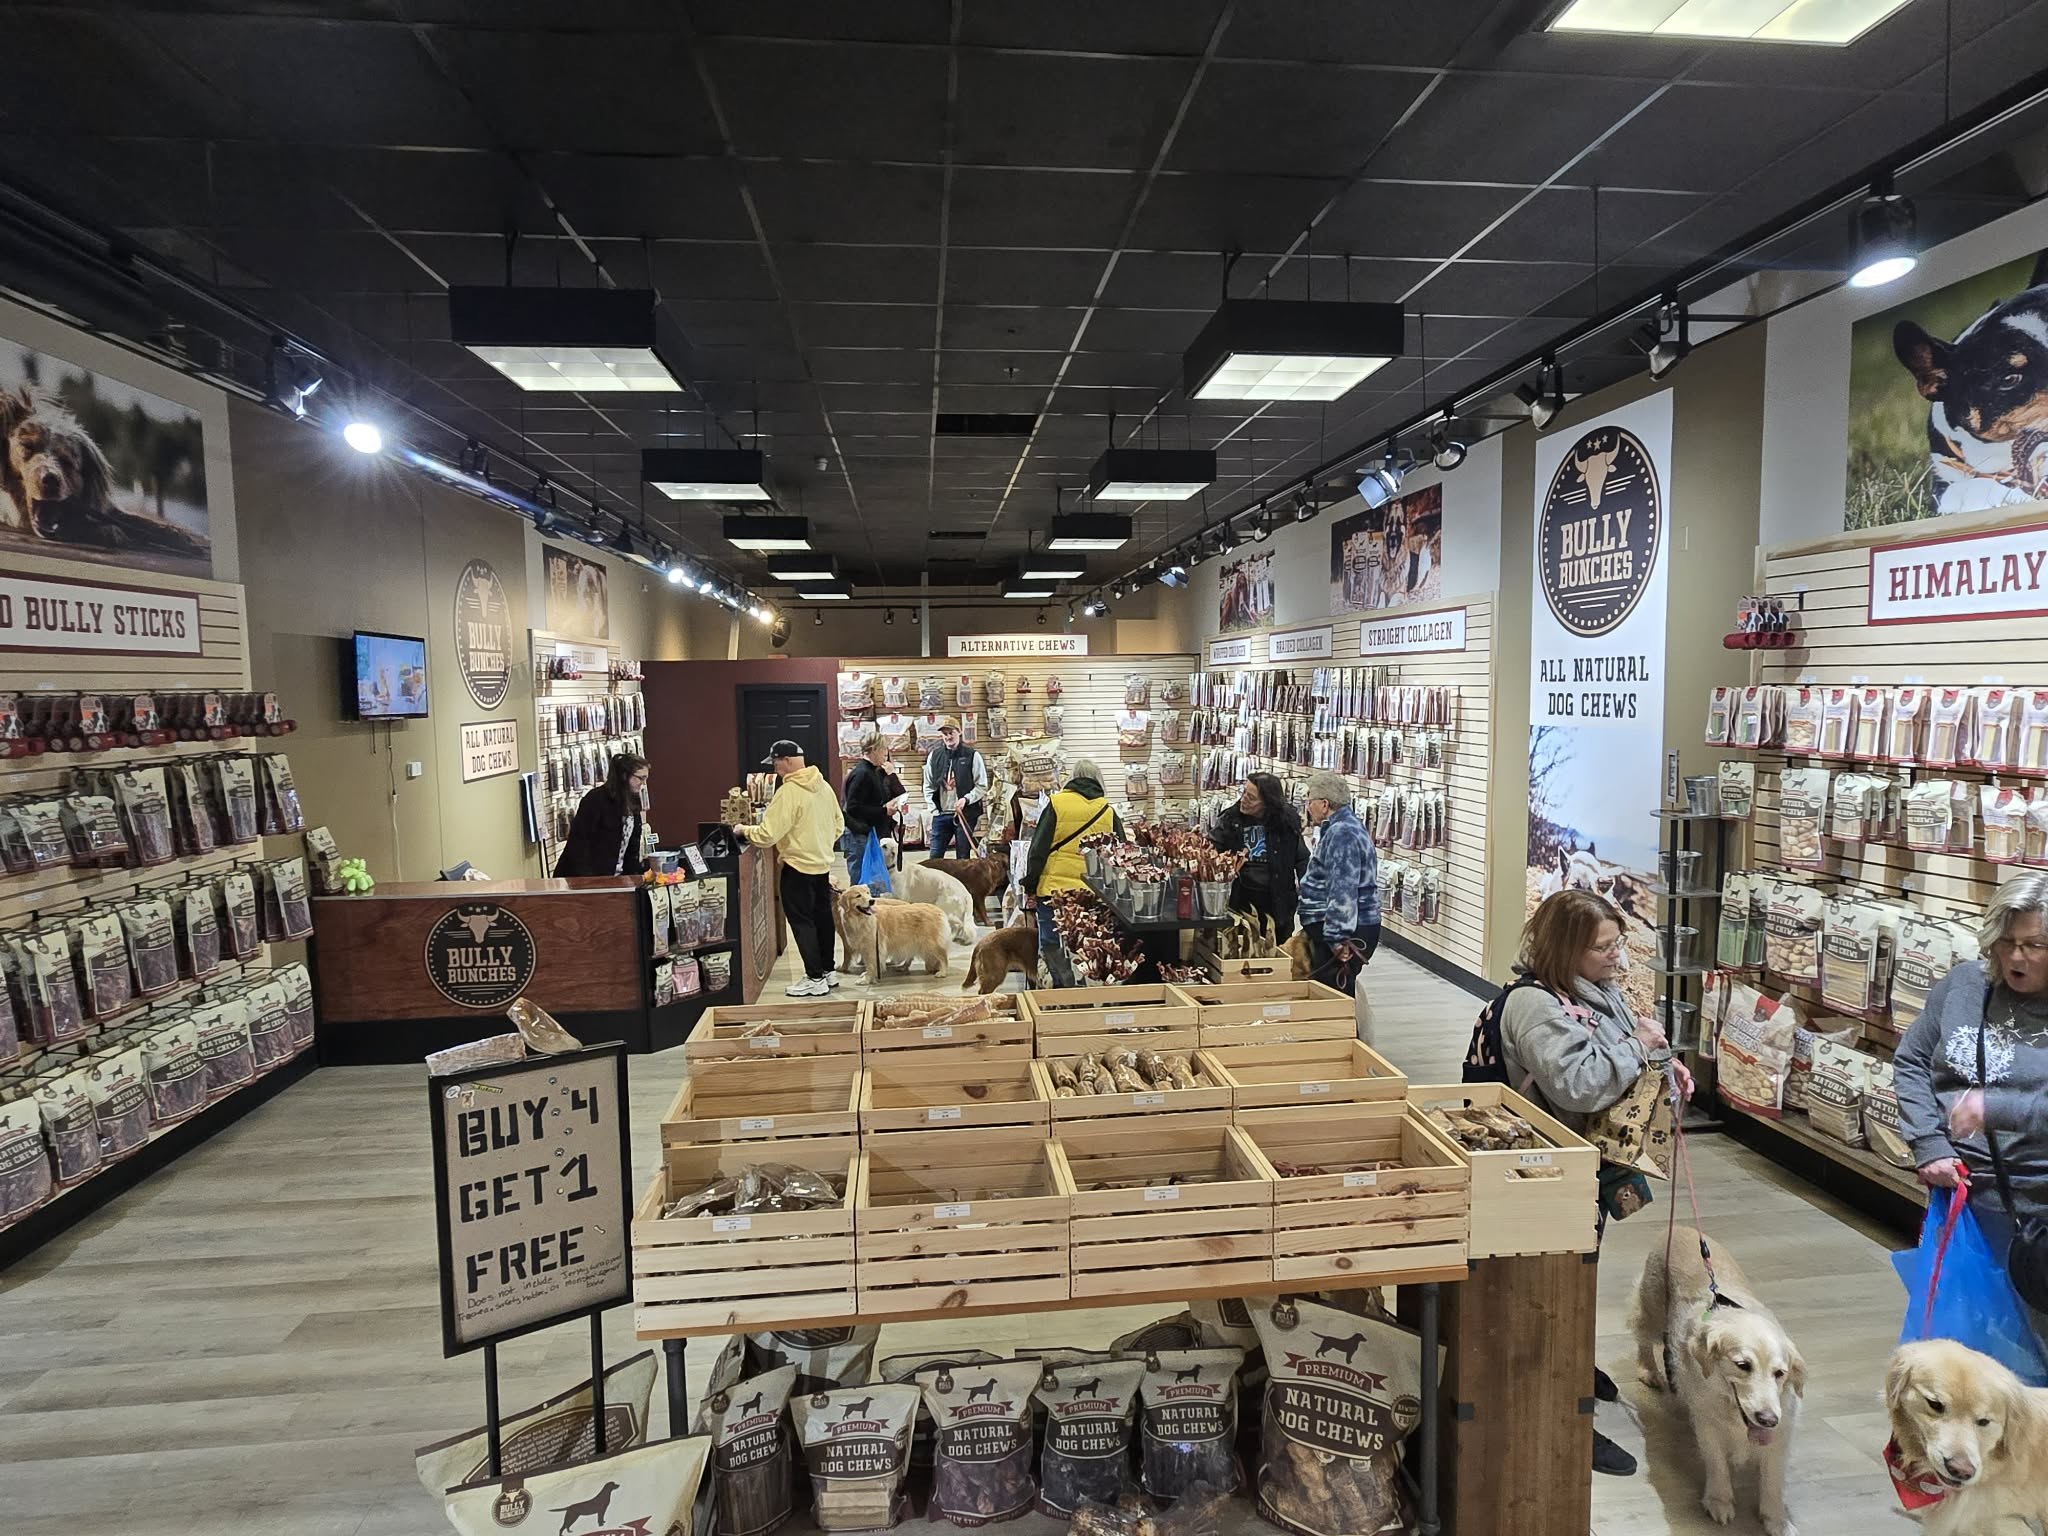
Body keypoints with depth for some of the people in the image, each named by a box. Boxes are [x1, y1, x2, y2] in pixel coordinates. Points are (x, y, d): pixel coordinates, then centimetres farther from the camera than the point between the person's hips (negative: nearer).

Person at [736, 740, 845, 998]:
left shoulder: (788, 792, -20)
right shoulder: (823, 785, 4)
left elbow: (767, 834, -21)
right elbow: (838, 824, 11)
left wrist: (743, 830, -4)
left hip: (798, 866, -8)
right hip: (823, 863, 8)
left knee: (801, 921, 1)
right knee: (822, 916, 16)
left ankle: (815, 979, 4)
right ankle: (828, 971, 25)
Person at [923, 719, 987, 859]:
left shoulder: (972, 756, -4)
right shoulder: (934, 755, 6)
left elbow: (982, 786, -3)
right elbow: (928, 786, 11)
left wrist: (966, 799, -17)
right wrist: (934, 809, 2)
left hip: (965, 815, -3)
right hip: (941, 815, 3)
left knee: (963, 858, 7)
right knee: (934, 858, 6)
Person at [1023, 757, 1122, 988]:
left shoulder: (1056, 804, -2)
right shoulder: (1108, 811, 7)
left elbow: (1038, 850, -4)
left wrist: (1030, 887, 2)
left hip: (1054, 889, -3)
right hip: (1094, 894, 3)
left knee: (1052, 946, 5)